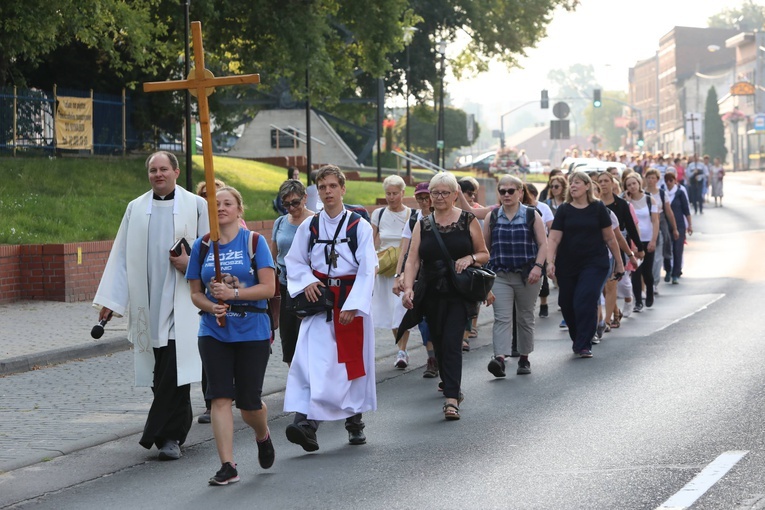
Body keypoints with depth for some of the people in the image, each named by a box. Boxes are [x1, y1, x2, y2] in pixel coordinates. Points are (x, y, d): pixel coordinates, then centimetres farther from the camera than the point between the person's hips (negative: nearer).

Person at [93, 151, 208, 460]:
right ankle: (175, 431, 17)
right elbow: (121, 257, 11)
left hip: (180, 302, -3)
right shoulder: (136, 209, 12)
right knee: (161, 373, 4)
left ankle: (166, 435, -7)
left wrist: (191, 263, -13)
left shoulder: (195, 206, 4)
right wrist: (110, 299, 6)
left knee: (173, 372, -11)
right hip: (147, 303, 3)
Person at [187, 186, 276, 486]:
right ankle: (227, 466, -4)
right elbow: (196, 293, 9)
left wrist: (233, 294, -19)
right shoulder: (202, 246, 6)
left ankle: (262, 435, 36)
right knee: (220, 397, -7)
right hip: (214, 332, 2)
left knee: (249, 401, 2)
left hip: (252, 330, -2)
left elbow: (268, 287, -8)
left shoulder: (253, 242, -2)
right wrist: (211, 306, -12)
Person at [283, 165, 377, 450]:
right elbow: (294, 261, 14)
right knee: (313, 359, -14)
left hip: (352, 301, -1)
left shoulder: (360, 226, -3)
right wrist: (307, 281, -7)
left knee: (354, 360, 6)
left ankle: (355, 421, 22)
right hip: (319, 300, 1)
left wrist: (352, 305, -15)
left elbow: (367, 269, -7)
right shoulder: (308, 227, 4)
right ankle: (306, 422, -24)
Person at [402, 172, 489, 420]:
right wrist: (408, 288, -18)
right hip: (431, 294, 4)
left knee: (451, 342, -15)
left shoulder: (468, 220, 2)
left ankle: (451, 399, -21)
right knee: (439, 344, 11)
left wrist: (470, 258, -14)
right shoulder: (423, 225, 7)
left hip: (459, 293, -4)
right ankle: (452, 388, 31)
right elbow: (412, 260, -2)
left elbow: (484, 254, 9)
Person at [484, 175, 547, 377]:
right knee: (502, 318, -13)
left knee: (525, 318, 9)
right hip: (500, 275, 0)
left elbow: (543, 244, -1)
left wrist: (538, 266, -14)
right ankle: (499, 358, -27)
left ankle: (524, 358, 22)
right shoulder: (492, 217, 7)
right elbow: (484, 246, 13)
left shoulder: (531, 215, 3)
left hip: (527, 275, 0)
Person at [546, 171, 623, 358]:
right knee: (567, 304, 6)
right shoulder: (564, 210, 3)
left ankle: (583, 345, -8)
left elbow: (609, 238, 6)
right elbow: (553, 238, -4)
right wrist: (550, 262, -18)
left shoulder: (598, 208, 1)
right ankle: (577, 340, 29)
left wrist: (619, 263, 9)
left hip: (594, 264, -2)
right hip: (567, 266, 2)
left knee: (585, 302, -15)